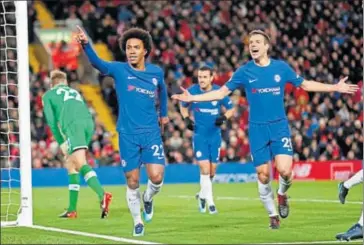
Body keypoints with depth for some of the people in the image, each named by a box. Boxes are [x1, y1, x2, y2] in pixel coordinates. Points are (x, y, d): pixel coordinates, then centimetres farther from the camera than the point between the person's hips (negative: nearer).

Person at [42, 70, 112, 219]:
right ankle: (72, 209, 16)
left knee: (81, 164, -19)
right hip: (88, 123, 6)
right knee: (70, 164, 16)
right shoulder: (75, 92, 37)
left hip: (72, 125, -6)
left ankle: (102, 195, -44)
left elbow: (51, 120, 11)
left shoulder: (48, 95, 24)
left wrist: (61, 142, 11)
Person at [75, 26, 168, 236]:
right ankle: (138, 222, 20)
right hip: (127, 135, -1)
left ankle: (148, 199, 23)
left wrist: (164, 113, 32)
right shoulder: (119, 70, -5)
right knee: (132, 182, 2)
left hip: (151, 133, 1)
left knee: (156, 177, -12)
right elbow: (98, 63, -24)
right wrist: (86, 45, -42)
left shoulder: (156, 72, 3)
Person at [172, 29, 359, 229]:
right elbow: (222, 92, 3)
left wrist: (336, 88, 9)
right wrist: (192, 98, -5)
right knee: (263, 175, 1)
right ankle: (272, 215, 19)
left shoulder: (281, 67, 0)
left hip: (279, 126, 0)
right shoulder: (244, 71, -1)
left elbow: (304, 84, 12)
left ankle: (282, 194, 17)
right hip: (257, 129, 0)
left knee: (285, 170, -17)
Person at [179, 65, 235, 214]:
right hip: (199, 135, -1)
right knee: (205, 169, -12)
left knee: (212, 171, 7)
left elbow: (231, 109, 4)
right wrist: (187, 119, -7)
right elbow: (183, 106, 11)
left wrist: (224, 117, -16)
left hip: (215, 135, 1)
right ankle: (210, 203, -2)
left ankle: (202, 195, 34)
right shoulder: (192, 91, -7)